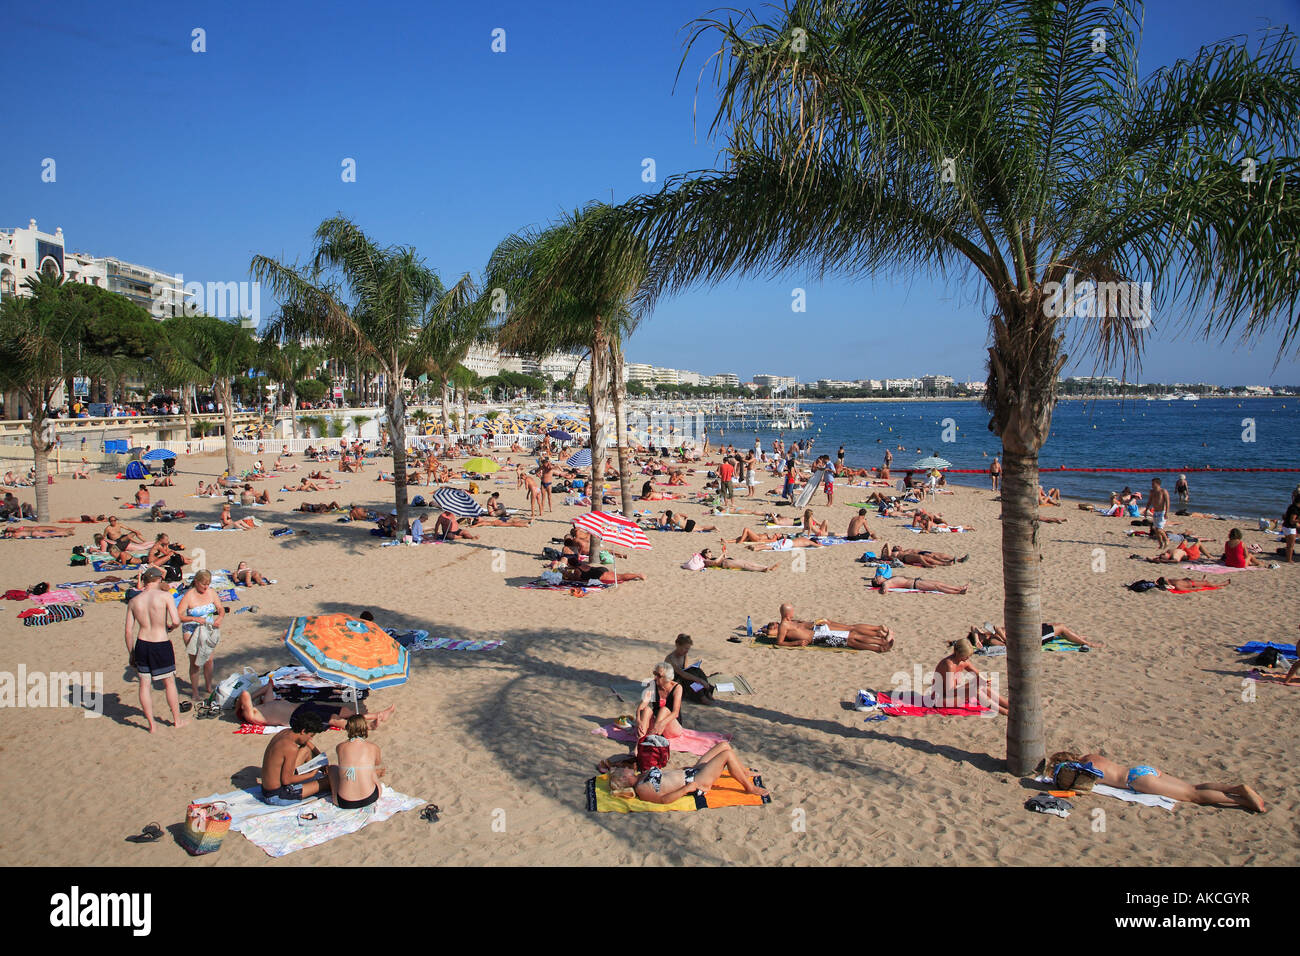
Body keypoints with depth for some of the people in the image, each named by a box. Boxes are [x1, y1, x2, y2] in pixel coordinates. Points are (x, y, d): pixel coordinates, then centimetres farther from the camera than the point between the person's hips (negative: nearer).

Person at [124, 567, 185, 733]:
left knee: (144, 684, 12)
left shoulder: (133, 601, 2)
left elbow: (129, 630, 4)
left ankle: (151, 724, 16)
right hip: (162, 644, -3)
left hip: (141, 644, 3)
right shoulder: (165, 596, -10)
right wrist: (171, 627, 7)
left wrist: (131, 653, 13)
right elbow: (176, 621, -17)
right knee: (169, 682, 12)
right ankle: (177, 720, 23)